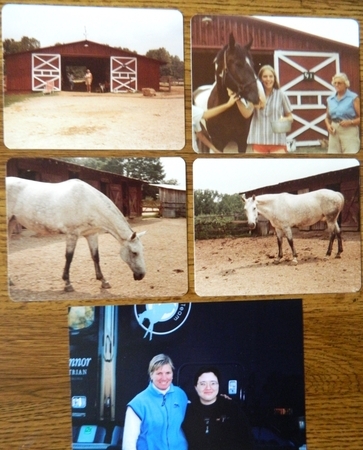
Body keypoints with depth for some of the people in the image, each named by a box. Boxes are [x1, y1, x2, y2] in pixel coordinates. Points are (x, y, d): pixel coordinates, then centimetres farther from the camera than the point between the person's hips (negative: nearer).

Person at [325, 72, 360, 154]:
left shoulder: (353, 98, -1)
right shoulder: (330, 99, 12)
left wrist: (350, 122, -18)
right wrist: (328, 125, 2)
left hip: (349, 131, -4)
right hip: (334, 132, 4)